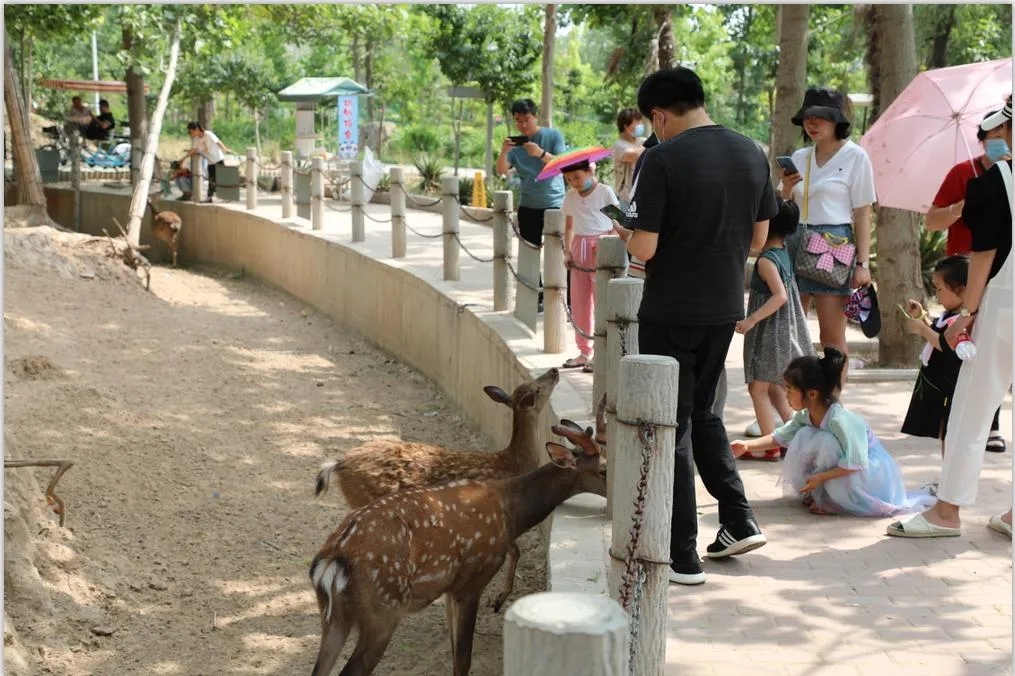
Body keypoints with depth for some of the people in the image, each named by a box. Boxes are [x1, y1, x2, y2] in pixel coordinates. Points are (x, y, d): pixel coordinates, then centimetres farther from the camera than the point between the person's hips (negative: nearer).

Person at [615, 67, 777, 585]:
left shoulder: (662, 159, -16)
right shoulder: (752, 154, 4)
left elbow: (644, 248, -18)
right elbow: (759, 237, 10)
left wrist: (627, 236, 4)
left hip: (670, 312, -6)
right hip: (726, 307, 6)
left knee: (672, 426, 4)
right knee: (702, 412, 24)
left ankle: (682, 557, 10)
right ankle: (738, 522, 22)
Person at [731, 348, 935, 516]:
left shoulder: (840, 419, -31)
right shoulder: (806, 416, -6)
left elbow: (854, 463, -32)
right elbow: (779, 437, 3)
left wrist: (821, 477, -30)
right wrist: (747, 446, -4)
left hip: (872, 470, -8)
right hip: (845, 463, 8)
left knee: (825, 440, -31)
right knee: (804, 437, -10)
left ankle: (832, 502, -14)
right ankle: (814, 493, 1)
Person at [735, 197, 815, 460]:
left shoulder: (766, 260, -20)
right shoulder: (783, 252, 5)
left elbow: (780, 296, -29)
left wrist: (751, 320, -30)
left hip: (769, 331, -9)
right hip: (785, 330, 9)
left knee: (758, 388, -1)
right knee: (774, 388, 19)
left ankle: (769, 446, 0)